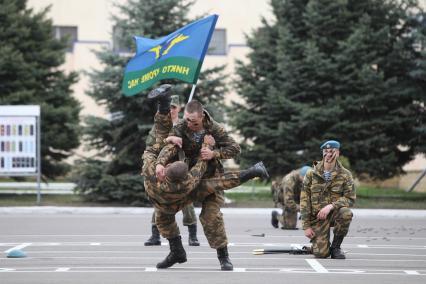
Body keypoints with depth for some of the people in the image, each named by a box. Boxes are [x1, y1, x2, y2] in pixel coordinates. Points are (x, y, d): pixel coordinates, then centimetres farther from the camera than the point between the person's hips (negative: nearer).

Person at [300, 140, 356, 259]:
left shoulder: (345, 174, 0)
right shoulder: (312, 174, 1)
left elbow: (350, 198, -6)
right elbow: (304, 200, 1)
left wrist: (331, 206, -23)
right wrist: (306, 226, -6)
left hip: (335, 212, 1)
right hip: (317, 216, -1)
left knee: (346, 213, -37)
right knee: (321, 253, -19)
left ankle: (335, 247, -12)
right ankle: (317, 244, 22)